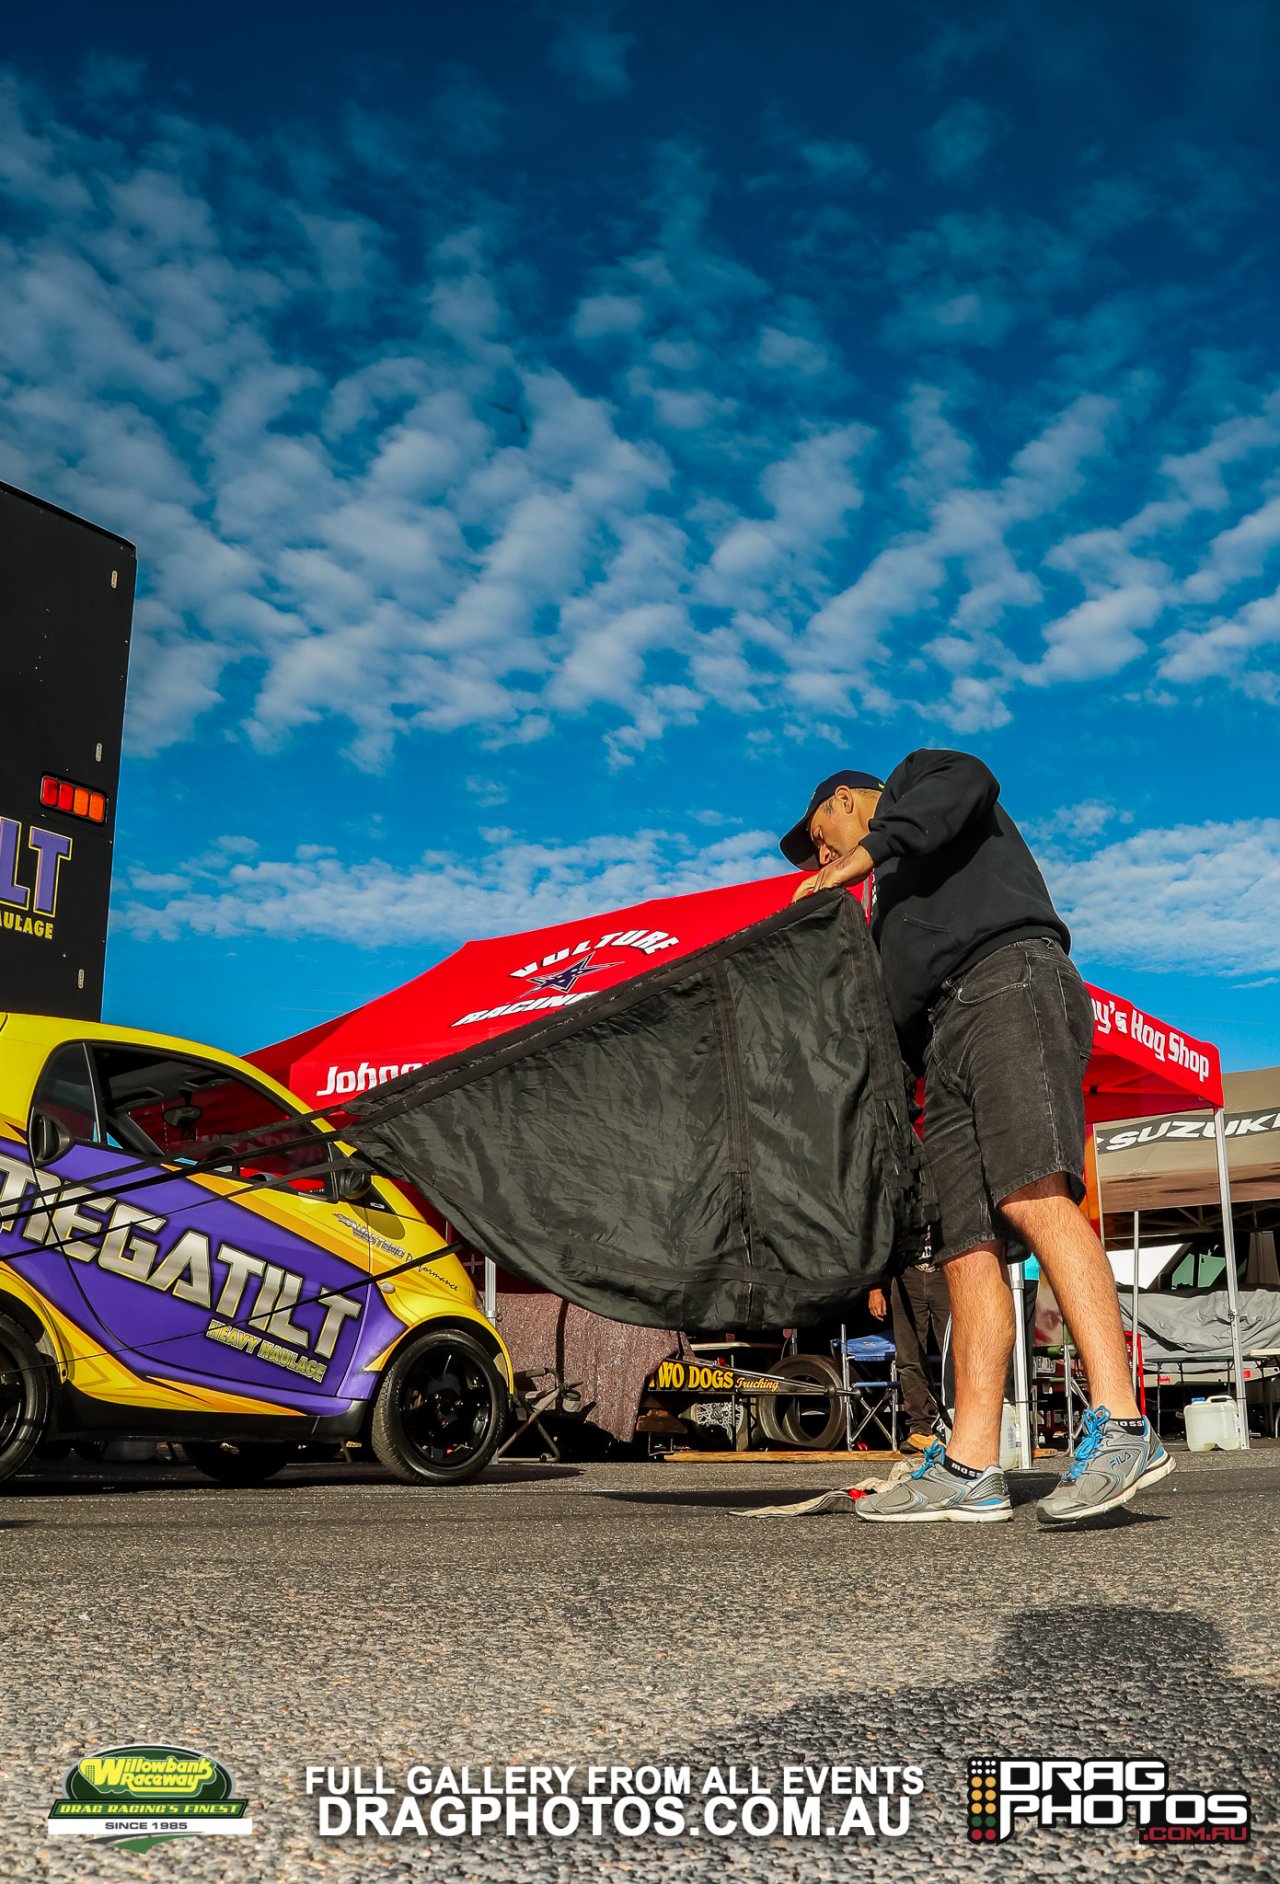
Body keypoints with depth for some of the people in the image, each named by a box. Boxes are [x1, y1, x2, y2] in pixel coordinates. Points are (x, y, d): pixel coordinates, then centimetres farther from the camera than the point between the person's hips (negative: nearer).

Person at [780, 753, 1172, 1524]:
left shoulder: (915, 781, 21)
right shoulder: (893, 904, 40)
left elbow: (967, 782, -5)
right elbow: (902, 1019, 32)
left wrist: (868, 853, -7)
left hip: (1010, 977, -8)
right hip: (946, 1040, 8)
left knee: (1032, 1195, -26)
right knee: (967, 1247, -4)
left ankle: (1122, 1427, -34)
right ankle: (970, 1468, -10)